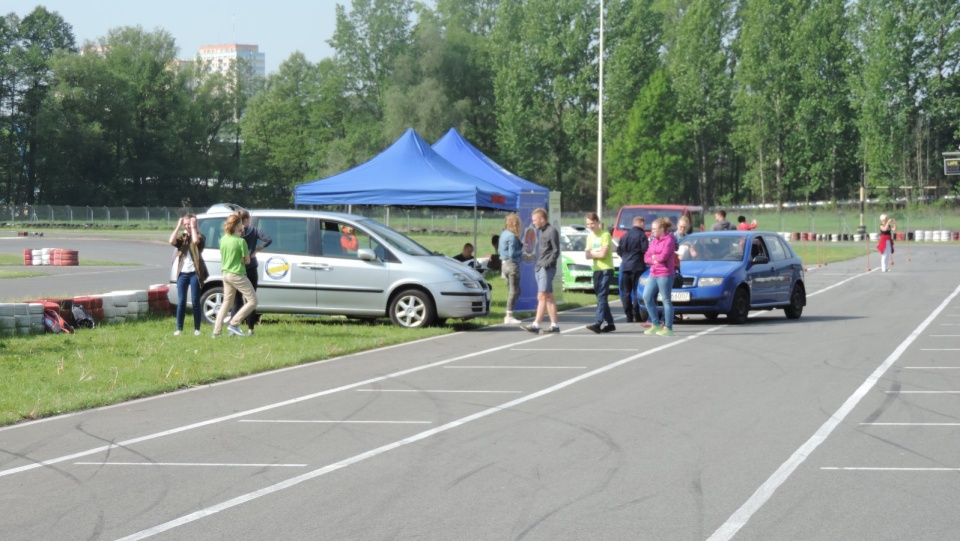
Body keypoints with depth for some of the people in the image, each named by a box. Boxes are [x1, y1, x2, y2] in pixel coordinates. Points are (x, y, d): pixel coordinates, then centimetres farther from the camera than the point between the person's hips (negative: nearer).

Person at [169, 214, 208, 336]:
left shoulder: (200, 236, 2)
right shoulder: (182, 237, 11)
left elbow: (195, 241, -23)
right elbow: (172, 241, -10)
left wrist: (193, 226, -13)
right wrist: (178, 226, -7)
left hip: (194, 273, -3)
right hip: (183, 273, 3)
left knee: (195, 301, 0)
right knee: (181, 302, 2)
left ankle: (197, 329, 6)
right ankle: (179, 328, 6)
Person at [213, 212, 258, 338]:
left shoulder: (223, 239, 4)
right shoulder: (241, 241, -16)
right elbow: (247, 261, -9)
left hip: (226, 274, 8)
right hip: (237, 275, -8)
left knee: (226, 303, 18)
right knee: (252, 301, 1)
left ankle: (216, 331, 14)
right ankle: (234, 324, -5)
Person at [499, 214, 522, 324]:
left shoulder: (504, 234, 11)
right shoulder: (512, 236, -17)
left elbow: (499, 251, 17)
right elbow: (512, 254, -21)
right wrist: (522, 250, -6)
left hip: (504, 264, 9)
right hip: (512, 264, -9)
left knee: (510, 290, 15)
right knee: (515, 290, -4)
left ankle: (509, 316, 17)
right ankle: (509, 316, -6)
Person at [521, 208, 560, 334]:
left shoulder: (552, 231, -8)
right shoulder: (542, 232, 19)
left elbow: (556, 251, -13)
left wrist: (547, 264, -17)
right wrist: (539, 264, 13)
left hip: (547, 268, -10)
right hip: (540, 268, 10)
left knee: (542, 296, -13)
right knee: (549, 297, 10)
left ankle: (536, 325, -19)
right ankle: (554, 325, 12)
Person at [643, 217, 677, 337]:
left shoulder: (669, 240, -8)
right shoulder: (654, 241, 14)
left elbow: (663, 256, -18)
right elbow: (646, 258, 10)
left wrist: (654, 256, 0)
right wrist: (654, 260, -9)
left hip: (665, 274, -8)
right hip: (653, 273, 8)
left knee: (666, 300, -3)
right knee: (647, 297, 4)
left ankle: (668, 328, 1)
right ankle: (656, 324, 14)